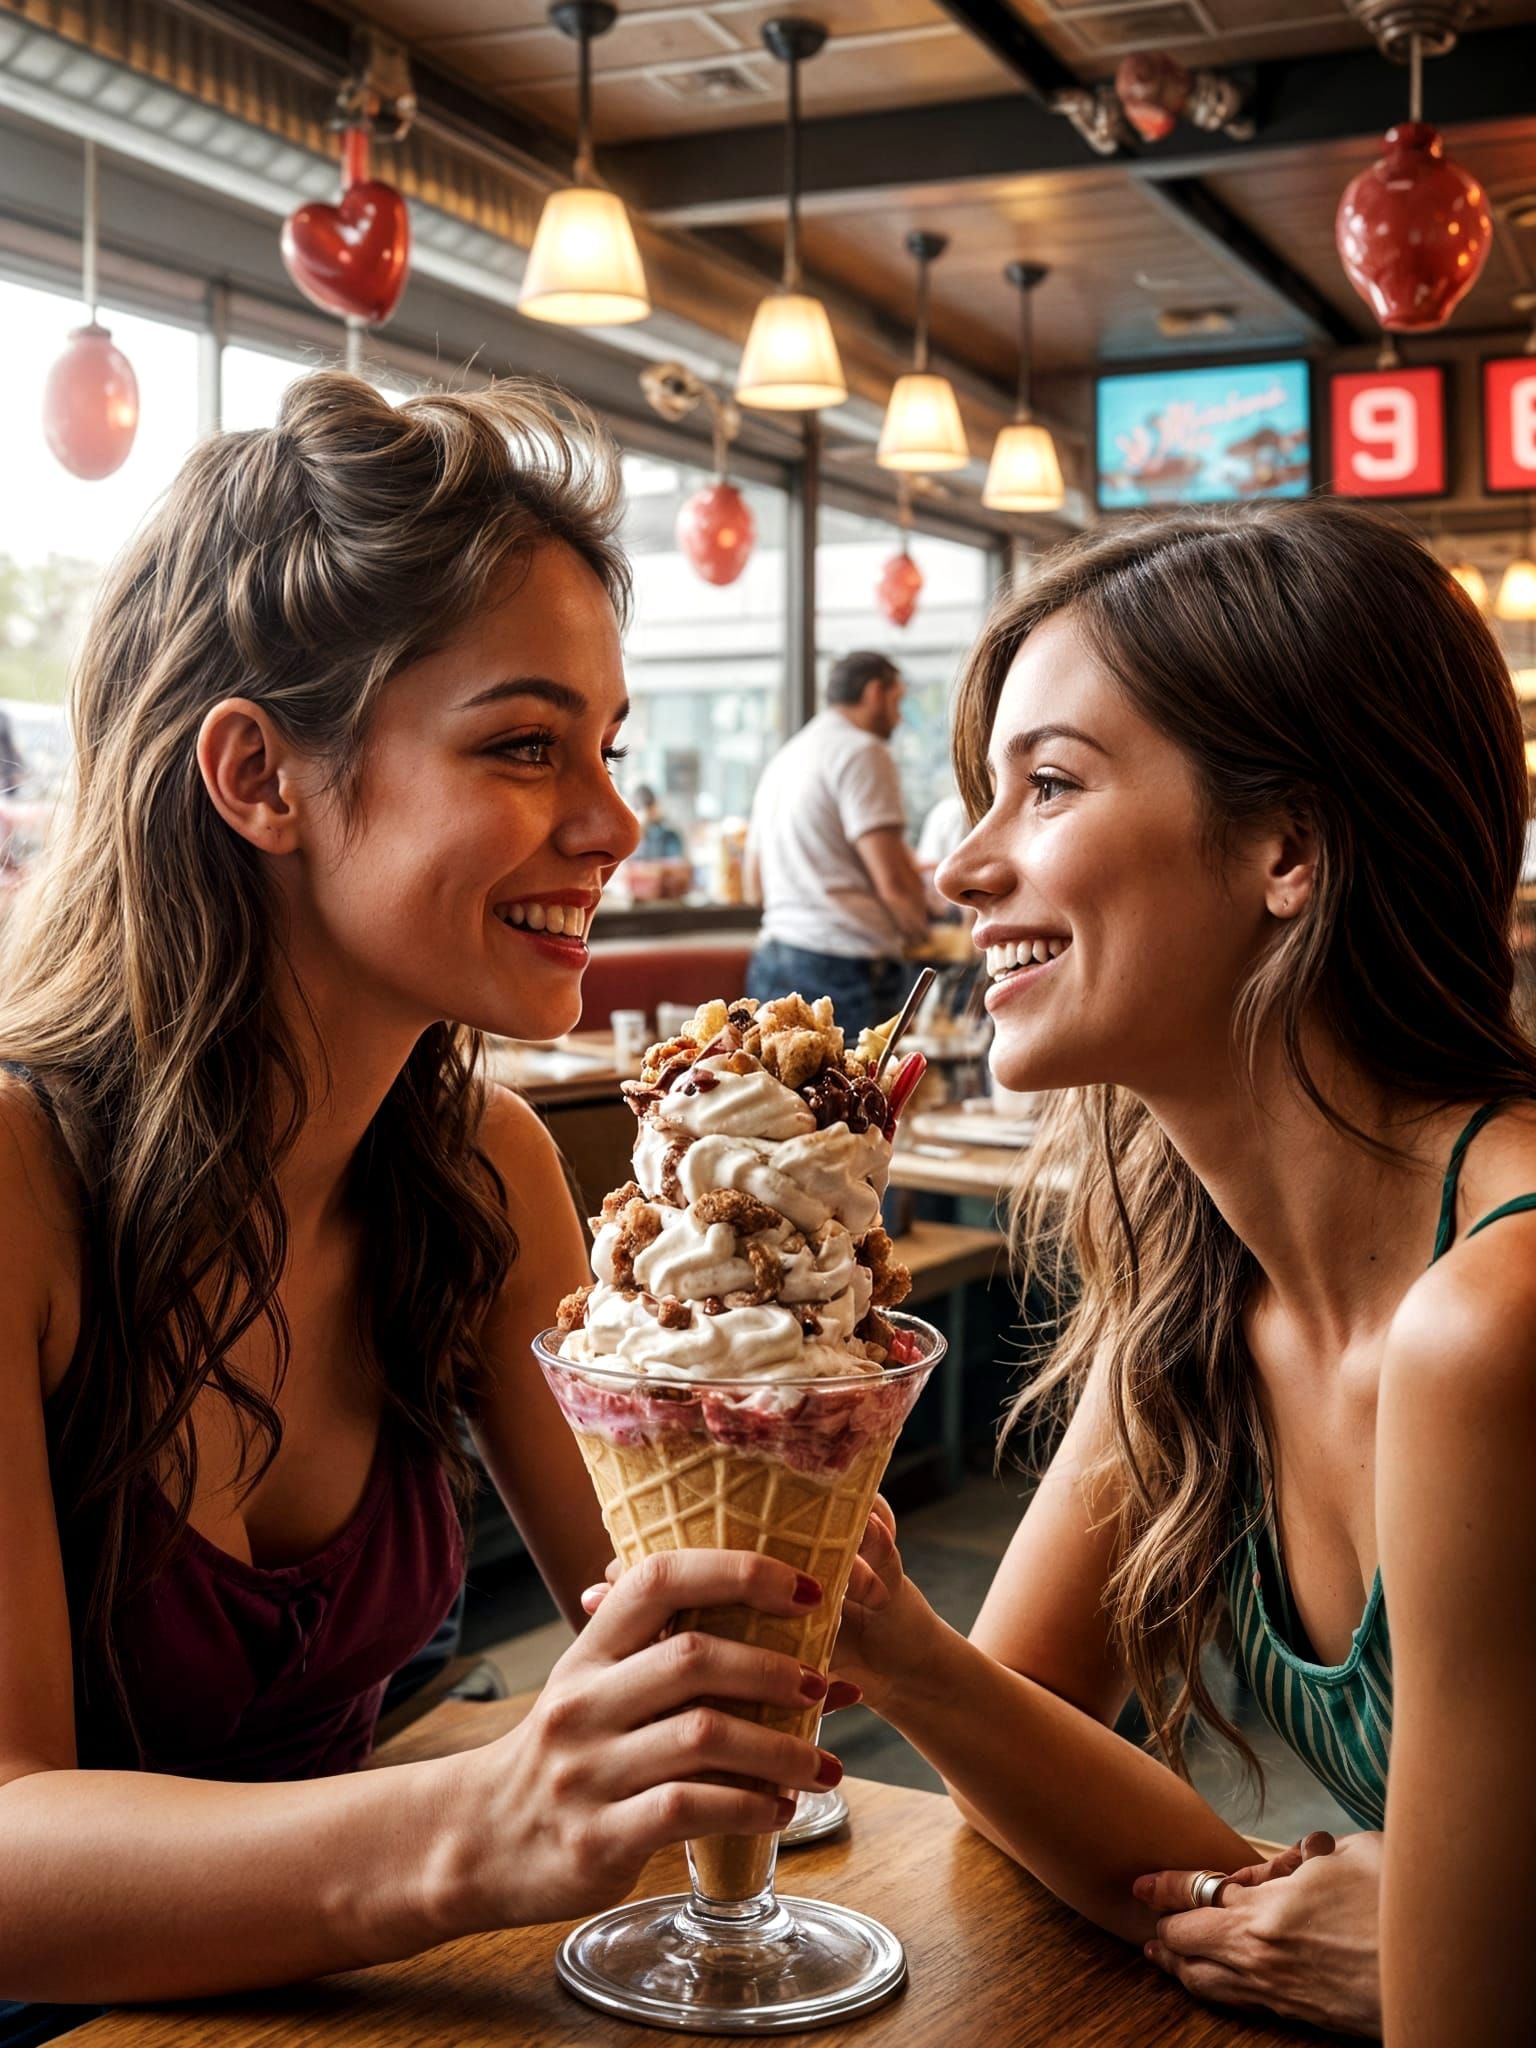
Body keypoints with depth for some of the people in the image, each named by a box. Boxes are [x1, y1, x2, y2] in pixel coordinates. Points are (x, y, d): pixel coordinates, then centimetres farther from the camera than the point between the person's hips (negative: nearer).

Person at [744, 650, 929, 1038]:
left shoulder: (784, 757, 21)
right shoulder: (863, 752, -6)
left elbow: (755, 888, 24)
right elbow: (893, 881, -14)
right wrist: (916, 925, 6)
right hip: (844, 969, -9)